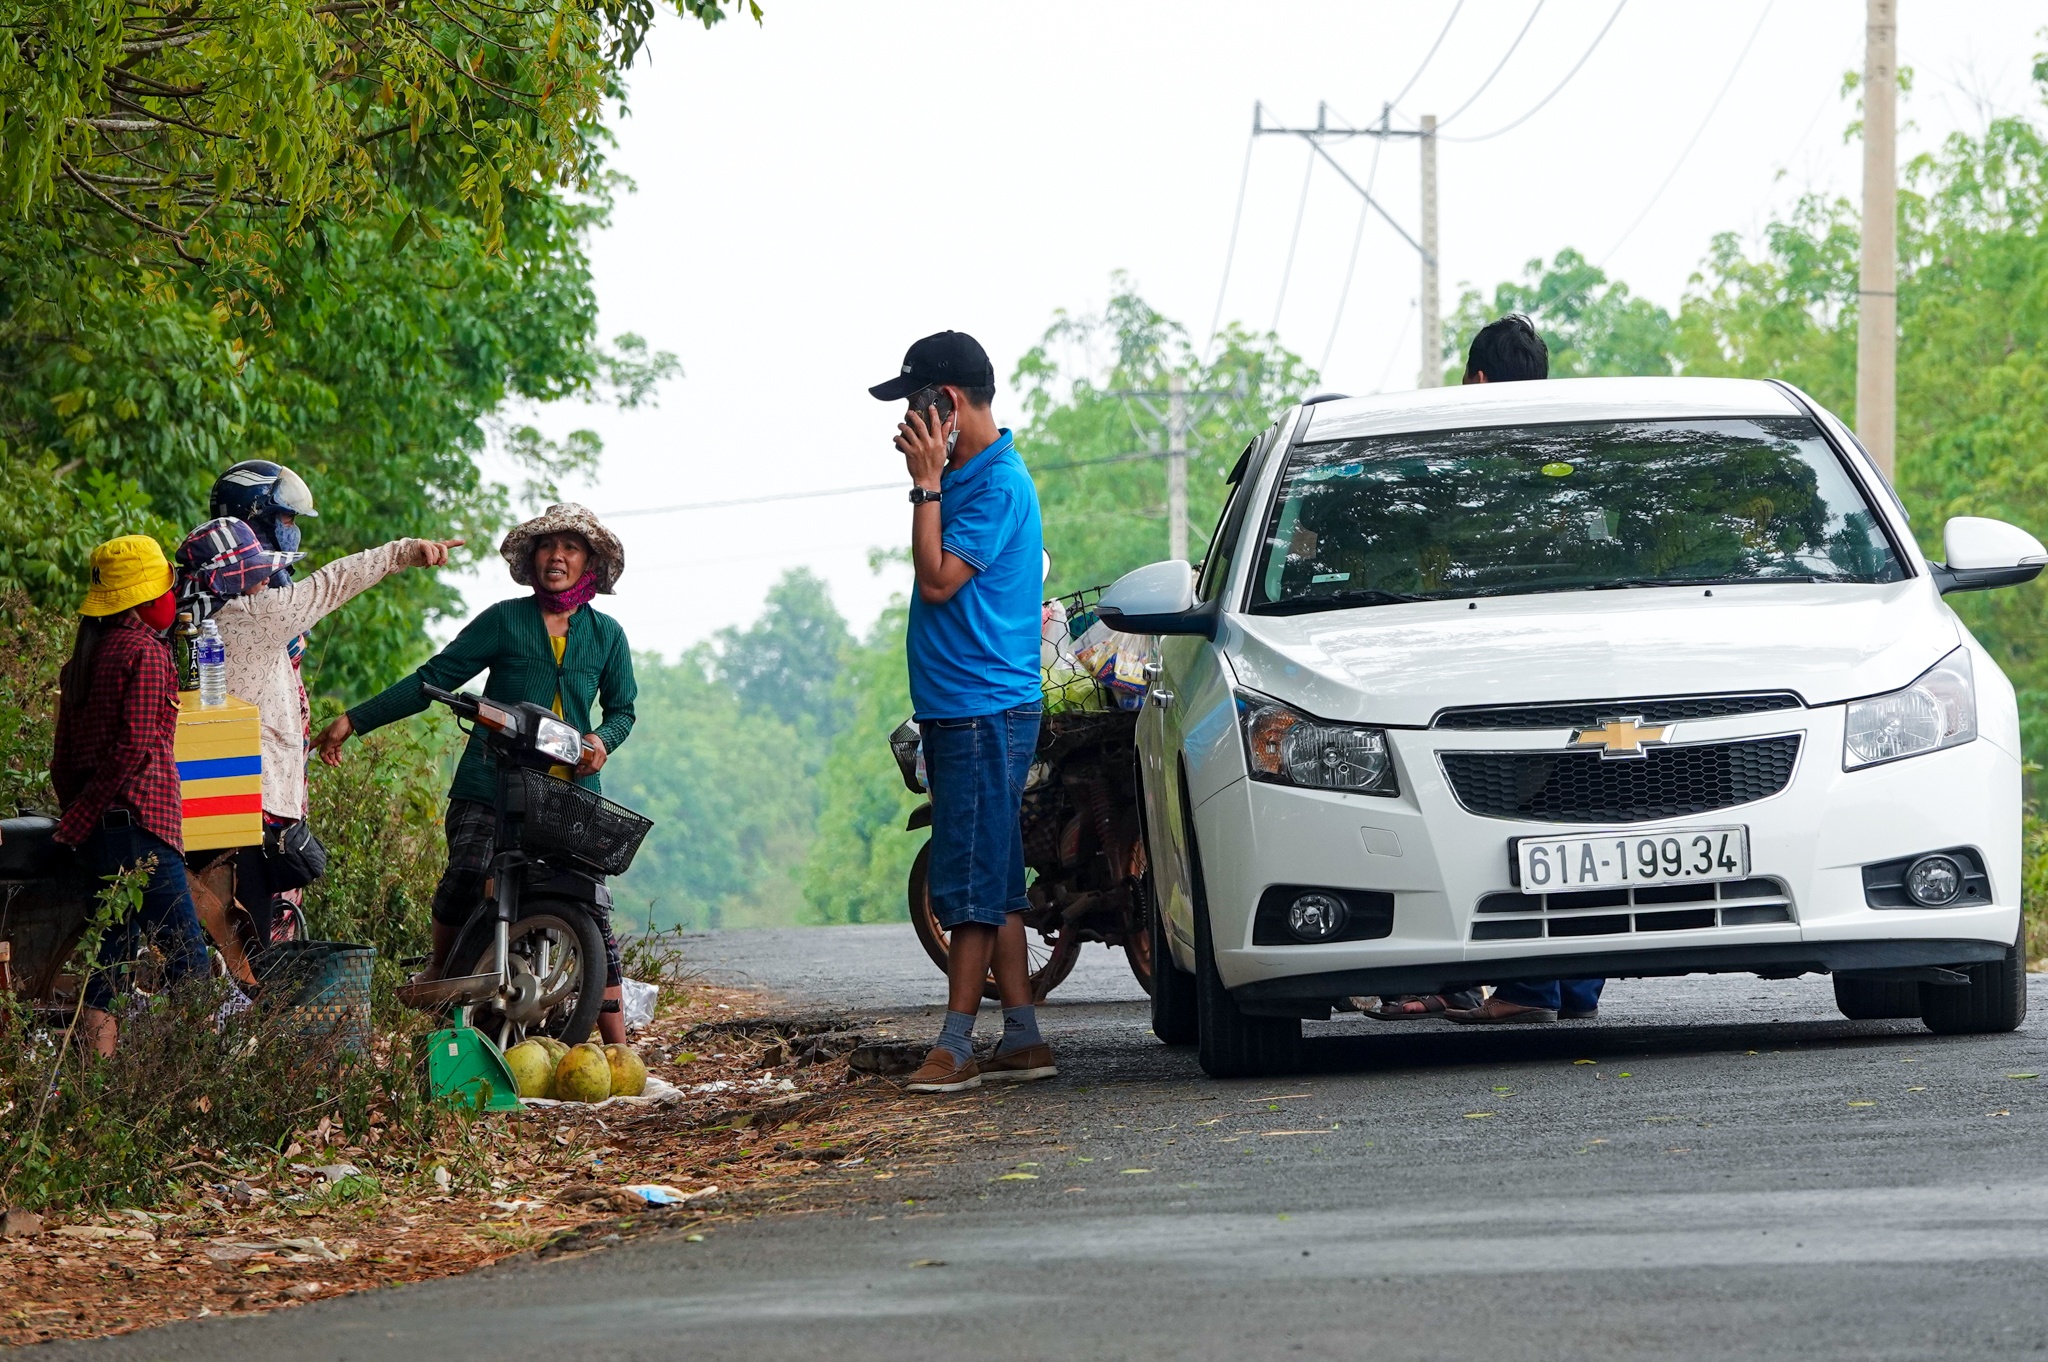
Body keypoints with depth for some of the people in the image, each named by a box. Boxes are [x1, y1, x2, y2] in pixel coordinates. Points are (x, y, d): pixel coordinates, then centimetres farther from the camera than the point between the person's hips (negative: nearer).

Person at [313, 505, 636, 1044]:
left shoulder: (606, 634, 13)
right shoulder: (504, 621, 6)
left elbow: (621, 709, 23)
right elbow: (434, 678, 5)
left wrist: (602, 740, -1)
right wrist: (355, 721, 1)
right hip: (491, 782, -2)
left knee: (592, 905, -6)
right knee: (467, 878, -26)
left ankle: (618, 1045, 0)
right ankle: (440, 968, 4)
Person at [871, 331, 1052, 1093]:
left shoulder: (999, 485, -14)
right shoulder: (968, 475, 16)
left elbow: (939, 579, -19)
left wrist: (928, 482, -17)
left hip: (986, 709, -10)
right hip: (954, 710, 10)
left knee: (973, 885, -9)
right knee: (991, 886, 10)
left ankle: (956, 1048, -10)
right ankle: (1022, 1040, 12)